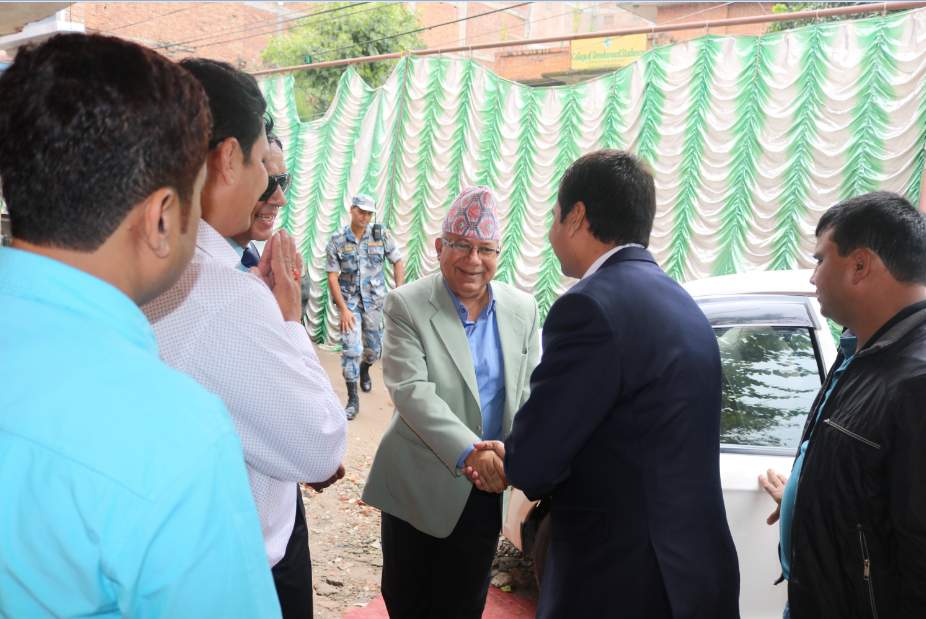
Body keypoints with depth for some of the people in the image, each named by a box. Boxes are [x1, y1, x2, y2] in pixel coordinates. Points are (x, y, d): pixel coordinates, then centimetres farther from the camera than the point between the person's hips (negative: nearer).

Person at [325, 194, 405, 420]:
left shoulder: (381, 235, -3)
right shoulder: (337, 240, -7)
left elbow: (398, 262, 5)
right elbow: (332, 277, -7)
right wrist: (343, 309, -14)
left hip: (374, 299, 2)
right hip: (349, 300, -2)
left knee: (374, 348, 15)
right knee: (351, 348, -10)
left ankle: (364, 370, 49)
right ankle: (352, 399, -1)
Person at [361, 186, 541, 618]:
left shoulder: (523, 310, 2)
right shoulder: (406, 305, -10)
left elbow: (530, 392, 1)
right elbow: (410, 390, -21)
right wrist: (467, 452, -34)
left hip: (487, 492, 3)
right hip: (419, 484, -2)